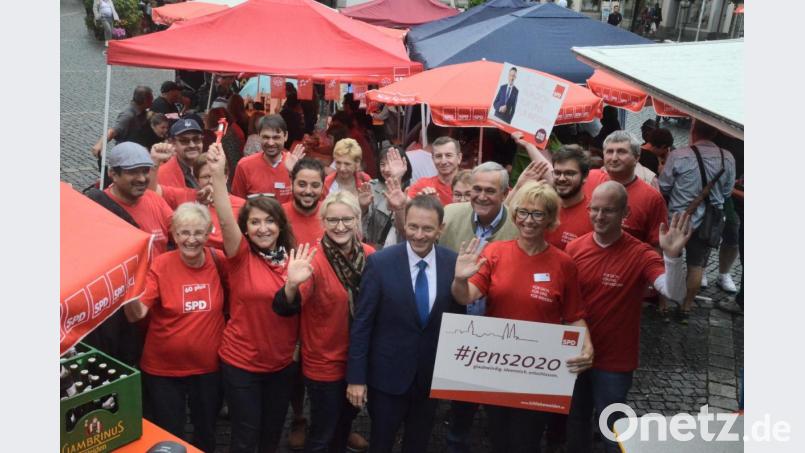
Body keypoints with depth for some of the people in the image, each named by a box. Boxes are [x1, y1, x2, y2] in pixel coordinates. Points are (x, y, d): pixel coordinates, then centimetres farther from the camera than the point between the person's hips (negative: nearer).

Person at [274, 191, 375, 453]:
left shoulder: (369, 256, -7)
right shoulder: (314, 260, -20)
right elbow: (285, 310, -28)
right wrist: (292, 285, -47)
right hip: (325, 363, -5)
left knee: (345, 423, 25)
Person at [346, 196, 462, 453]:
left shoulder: (454, 264, -9)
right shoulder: (380, 262, -15)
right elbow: (362, 324, -12)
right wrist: (356, 377, -12)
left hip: (432, 374, 2)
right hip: (387, 373, -2)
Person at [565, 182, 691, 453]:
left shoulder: (640, 254, -17)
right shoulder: (574, 249, -6)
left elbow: (674, 293, -29)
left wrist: (672, 256, -44)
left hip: (615, 361, -4)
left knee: (612, 428, 14)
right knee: (575, 421, 24)